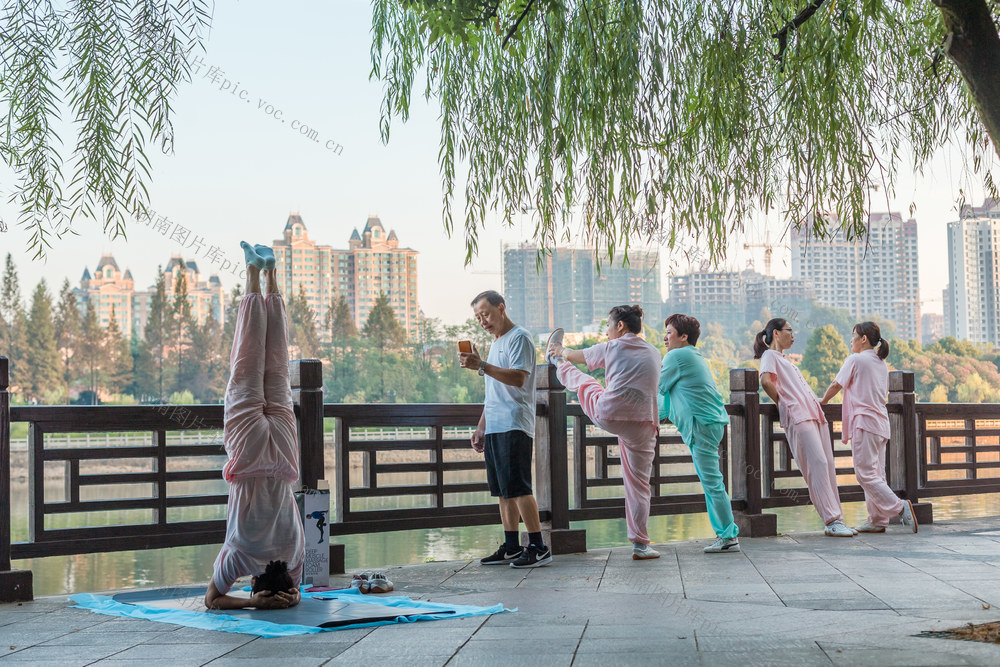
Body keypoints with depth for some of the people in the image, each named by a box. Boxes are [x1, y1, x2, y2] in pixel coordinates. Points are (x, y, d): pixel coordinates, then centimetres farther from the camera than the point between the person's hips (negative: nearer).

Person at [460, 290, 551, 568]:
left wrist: (481, 366, -26)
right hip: (495, 428, 9)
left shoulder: (519, 337, -6)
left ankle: (538, 547, -11)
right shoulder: (496, 342, 23)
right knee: (503, 490, 8)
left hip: (514, 426, -9)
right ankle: (511, 547, 13)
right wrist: (481, 427, 24)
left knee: (517, 487, -13)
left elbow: (518, 379, -20)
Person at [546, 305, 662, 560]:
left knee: (581, 381, 28)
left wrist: (561, 352, 41)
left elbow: (579, 356, 18)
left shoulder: (612, 347, 0)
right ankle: (640, 544, 6)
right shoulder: (654, 354, 12)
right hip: (641, 426, 2)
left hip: (606, 415, -2)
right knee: (638, 483, 9)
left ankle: (558, 363, 61)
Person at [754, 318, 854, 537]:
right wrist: (781, 403, -7)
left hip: (814, 413, 9)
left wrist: (818, 402, 18)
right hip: (797, 416, -9)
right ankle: (832, 521, -20)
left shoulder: (785, 360, 30)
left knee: (827, 466, 3)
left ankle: (837, 520, 2)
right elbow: (766, 381, -16)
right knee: (817, 464, -17)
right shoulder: (770, 355, 2)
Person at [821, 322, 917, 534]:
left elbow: (836, 385, -1)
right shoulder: (881, 364, 16)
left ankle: (899, 508, -19)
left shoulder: (855, 360, -6)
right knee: (876, 473, 8)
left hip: (864, 421, -8)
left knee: (866, 473, -9)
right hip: (881, 422, 8)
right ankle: (877, 521, 7)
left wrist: (823, 401, 16)